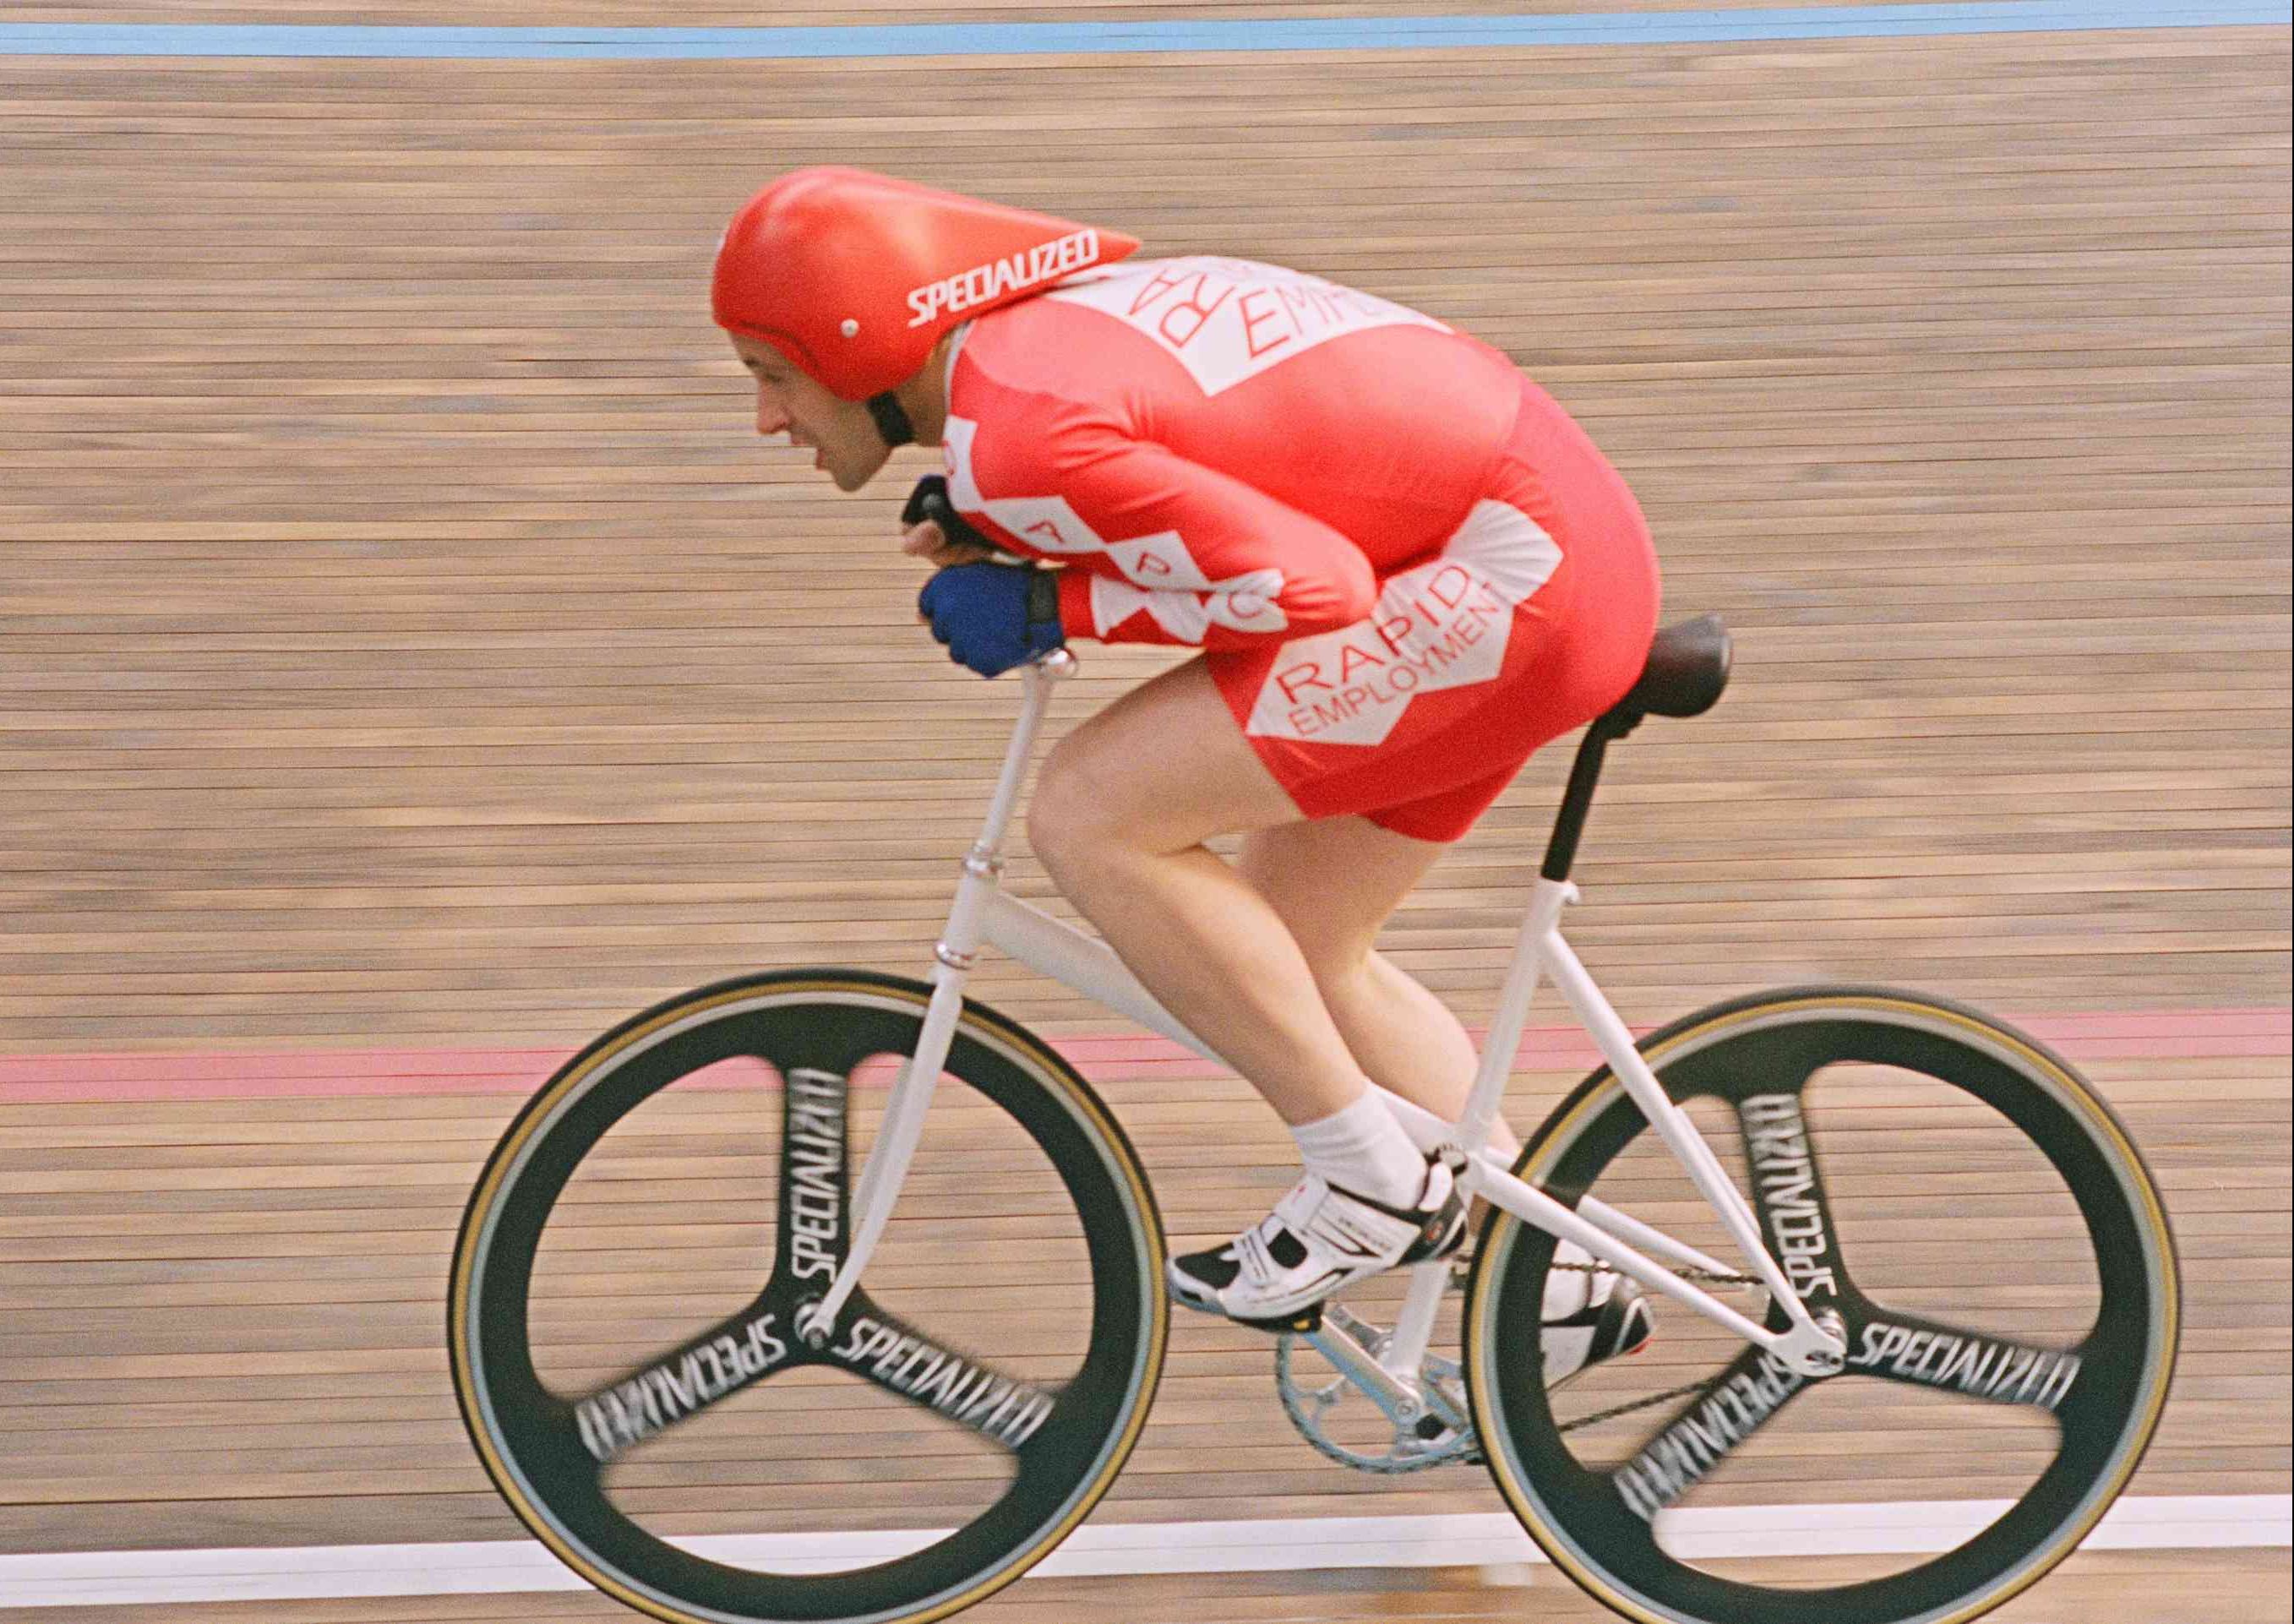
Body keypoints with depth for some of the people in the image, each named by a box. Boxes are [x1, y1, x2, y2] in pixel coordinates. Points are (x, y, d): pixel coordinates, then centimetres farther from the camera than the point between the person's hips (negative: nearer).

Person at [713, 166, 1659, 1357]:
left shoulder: (1015, 438, -19)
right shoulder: (1049, 317, 11)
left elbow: (1306, 586, -23)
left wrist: (1049, 611, -12)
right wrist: (1002, 543, 9)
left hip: (1507, 580, -10)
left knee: (1089, 813, -13)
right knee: (1290, 951, 17)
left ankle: (1372, 1181, -3)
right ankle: (1560, 1281, 26)